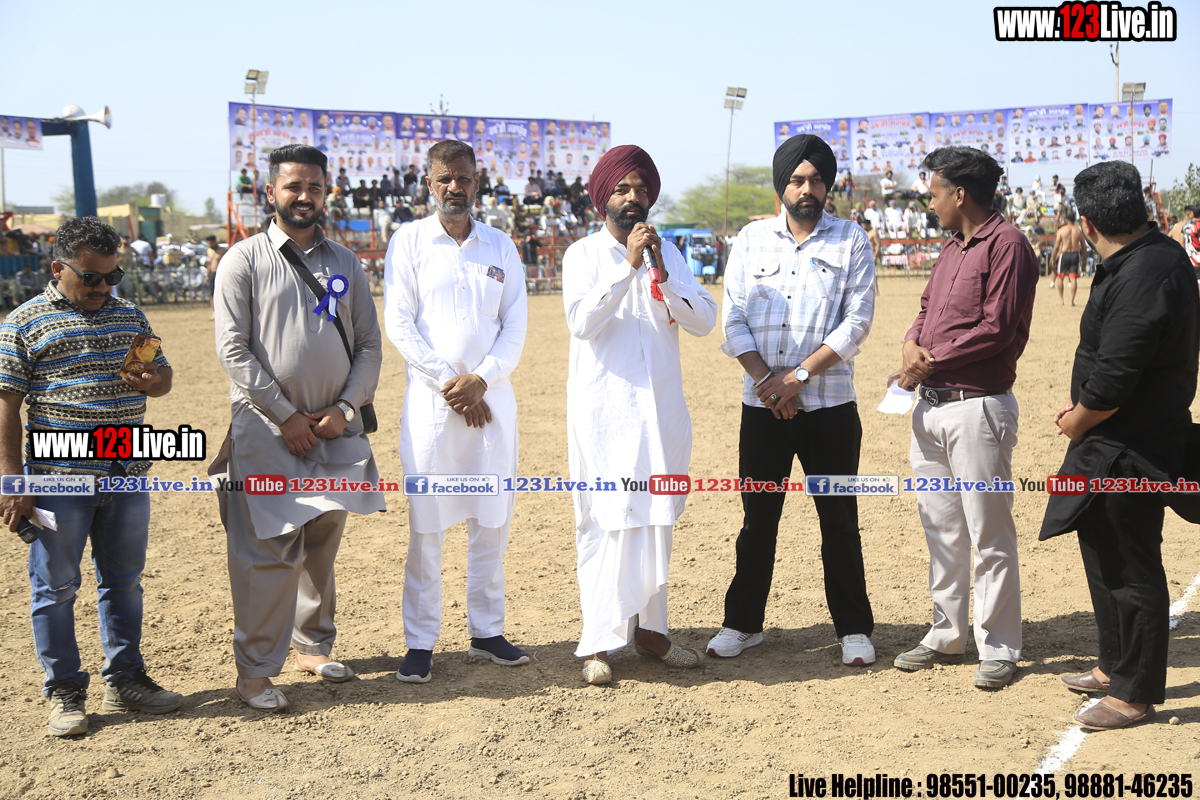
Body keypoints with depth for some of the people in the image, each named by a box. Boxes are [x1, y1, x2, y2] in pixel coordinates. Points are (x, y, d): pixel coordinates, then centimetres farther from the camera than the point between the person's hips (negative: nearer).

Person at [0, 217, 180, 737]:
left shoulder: (130, 317, 11)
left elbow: (161, 372, 22)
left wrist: (156, 379, -4)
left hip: (126, 475, 5)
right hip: (59, 479, -5)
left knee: (124, 581, 13)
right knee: (56, 586, 5)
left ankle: (125, 680, 26)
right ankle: (64, 693, 17)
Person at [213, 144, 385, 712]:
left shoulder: (345, 263, 12)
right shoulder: (244, 260, 0)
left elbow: (369, 346, 10)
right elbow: (233, 350, -6)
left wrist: (344, 409, -4)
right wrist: (286, 416, -11)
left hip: (335, 428, 4)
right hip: (266, 428, -4)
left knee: (322, 545, 13)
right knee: (269, 550, -6)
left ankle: (313, 645, 28)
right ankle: (254, 670, 4)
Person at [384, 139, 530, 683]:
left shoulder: (500, 246, 12)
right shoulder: (409, 241, 3)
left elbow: (515, 326, 7)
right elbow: (399, 324, -4)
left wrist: (481, 379, -9)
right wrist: (447, 382, -11)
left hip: (492, 397, 3)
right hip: (432, 399, -3)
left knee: (492, 521, 7)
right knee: (426, 525, -2)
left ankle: (486, 631, 19)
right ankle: (420, 642, 8)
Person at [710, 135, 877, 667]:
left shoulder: (851, 240, 3)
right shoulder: (751, 238, 8)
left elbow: (857, 323, -5)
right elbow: (732, 320, 3)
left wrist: (799, 375, -12)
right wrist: (766, 379, -9)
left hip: (830, 405, -1)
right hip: (762, 404, 2)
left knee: (840, 521, 4)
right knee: (757, 518, 8)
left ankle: (854, 629, 17)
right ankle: (743, 623, 21)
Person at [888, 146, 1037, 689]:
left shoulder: (1006, 244, -11)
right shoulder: (951, 247, 18)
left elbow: (999, 329, -18)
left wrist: (931, 360, -12)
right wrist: (912, 345, -3)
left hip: (977, 408, -9)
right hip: (930, 405, 9)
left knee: (990, 537, -1)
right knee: (941, 531, 15)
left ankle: (999, 649, 9)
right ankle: (947, 636, 26)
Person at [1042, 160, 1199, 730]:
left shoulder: (1144, 277, -25)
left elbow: (1112, 380, -27)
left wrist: (1075, 424, -9)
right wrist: (1081, 409, 9)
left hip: (1129, 453, -11)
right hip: (1116, 447, 11)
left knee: (1132, 570, 2)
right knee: (1106, 554, 22)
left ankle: (1136, 694, 16)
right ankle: (1116, 666, 38)